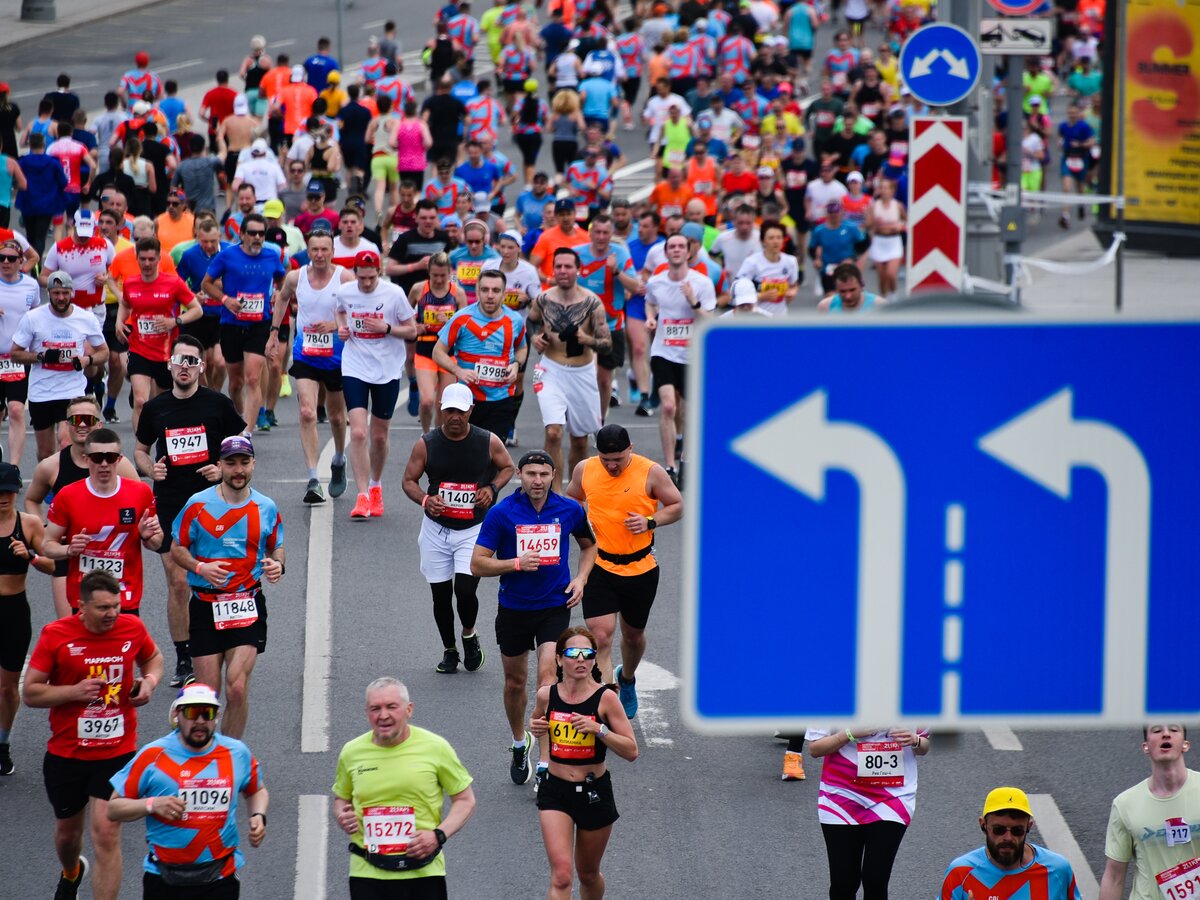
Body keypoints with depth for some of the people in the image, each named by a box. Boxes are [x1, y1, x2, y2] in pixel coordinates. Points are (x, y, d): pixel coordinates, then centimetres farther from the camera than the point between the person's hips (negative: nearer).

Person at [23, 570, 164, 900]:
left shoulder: (132, 628, -5)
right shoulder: (56, 635, -12)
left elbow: (153, 658, 17)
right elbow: (30, 693, -9)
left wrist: (150, 681, -4)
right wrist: (74, 692, -23)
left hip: (117, 752, 0)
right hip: (66, 753, 1)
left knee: (106, 833, -13)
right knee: (67, 829, 20)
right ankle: (71, 874, 55)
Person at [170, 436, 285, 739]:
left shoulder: (266, 508, 5)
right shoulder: (198, 504, -2)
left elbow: (277, 547, 19)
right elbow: (177, 548, 4)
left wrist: (278, 564, -5)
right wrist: (200, 567, -15)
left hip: (248, 606, 1)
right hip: (206, 606, 0)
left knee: (237, 688, -13)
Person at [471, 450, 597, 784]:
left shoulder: (570, 510, -4)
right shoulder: (501, 513, -10)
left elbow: (589, 544, 17)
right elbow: (478, 564, -7)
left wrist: (581, 578, 1)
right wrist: (517, 563, -21)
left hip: (555, 606, -1)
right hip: (513, 607, 1)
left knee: (548, 675, -16)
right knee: (515, 682, 13)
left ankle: (545, 766, -17)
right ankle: (519, 743, 42)